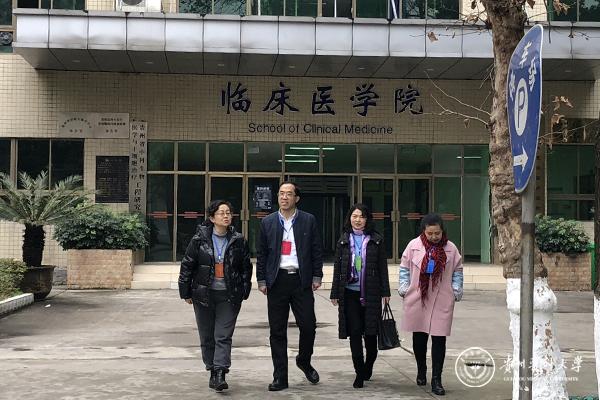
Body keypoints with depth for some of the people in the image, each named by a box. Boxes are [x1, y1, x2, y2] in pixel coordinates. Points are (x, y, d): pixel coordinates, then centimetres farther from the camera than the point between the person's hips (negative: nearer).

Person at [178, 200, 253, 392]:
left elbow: (246, 267, 8)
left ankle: (220, 374, -11)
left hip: (229, 296, -1)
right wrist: (186, 292, 2)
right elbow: (187, 266, 2)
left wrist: (244, 293, 5)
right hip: (204, 295, 1)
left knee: (224, 336, -8)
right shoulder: (199, 239, -3)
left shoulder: (238, 241, 0)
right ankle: (212, 372, 21)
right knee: (207, 337, 9)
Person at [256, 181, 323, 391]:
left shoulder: (308, 220, 4)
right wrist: (261, 280, 2)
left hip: (301, 280, -1)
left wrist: (317, 276, -1)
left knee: (308, 326, -2)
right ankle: (280, 378, 10)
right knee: (277, 331, 3)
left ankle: (304, 361, 27)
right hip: (277, 280, 1)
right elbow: (261, 253, 8)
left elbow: (317, 250, 5)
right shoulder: (267, 222, 7)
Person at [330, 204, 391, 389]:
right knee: (354, 332, -1)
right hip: (350, 292, 1)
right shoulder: (343, 241, 8)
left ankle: (368, 366, 28)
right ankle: (360, 373, 6)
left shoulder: (376, 240, 3)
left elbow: (383, 267, 4)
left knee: (370, 332, 3)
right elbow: (337, 268, 9)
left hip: (370, 293, -1)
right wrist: (335, 293, 7)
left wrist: (385, 292, 0)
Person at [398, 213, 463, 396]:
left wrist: (456, 290, 2)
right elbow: (404, 268, 7)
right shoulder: (414, 245, 0)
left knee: (439, 339, -4)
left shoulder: (450, 248, 1)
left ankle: (436, 380, 2)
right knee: (419, 338, 12)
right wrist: (404, 288, 0)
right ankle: (421, 371, 33)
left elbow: (457, 271, 10)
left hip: (442, 302, -1)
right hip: (417, 299, 1)